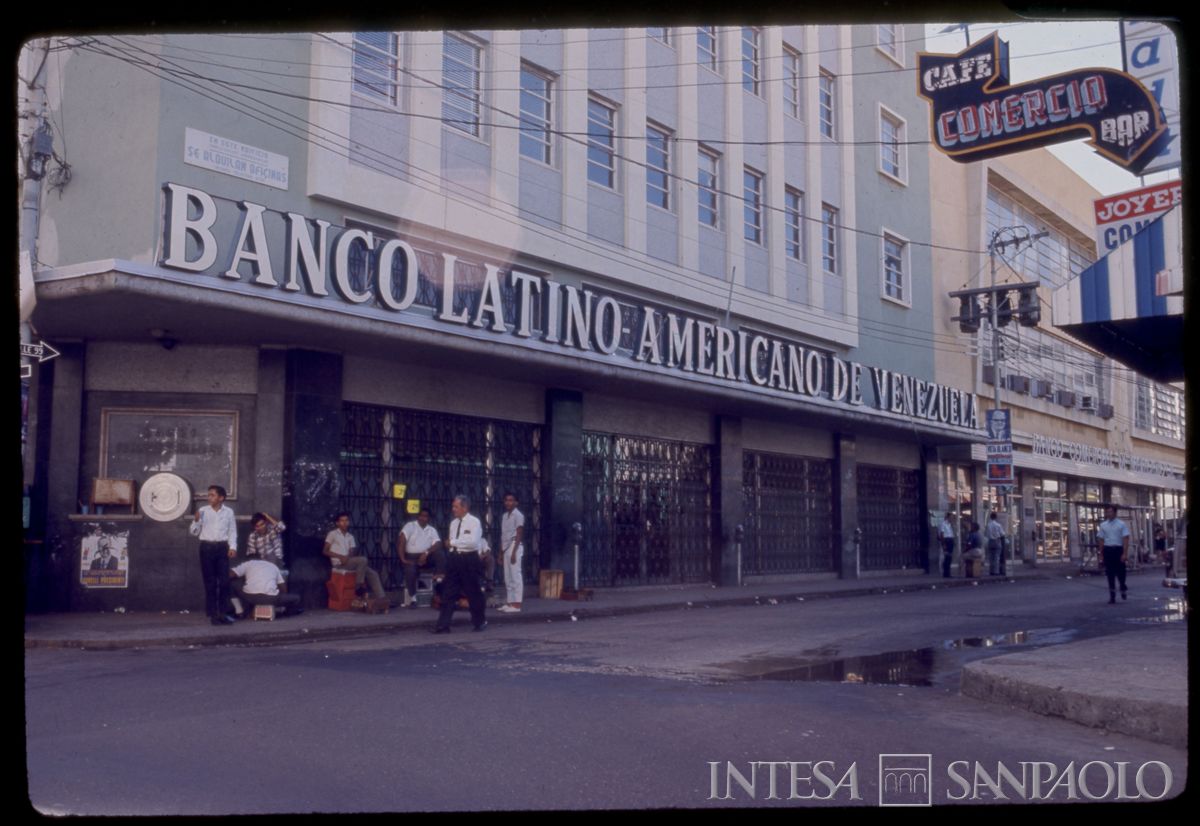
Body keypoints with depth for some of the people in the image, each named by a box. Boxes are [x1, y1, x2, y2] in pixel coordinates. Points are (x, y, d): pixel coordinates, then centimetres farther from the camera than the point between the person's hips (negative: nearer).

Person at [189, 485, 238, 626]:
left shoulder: (228, 512, 5)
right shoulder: (203, 511, 2)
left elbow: (232, 531, 6)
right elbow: (194, 532, 5)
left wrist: (233, 547, -5)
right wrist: (196, 520, -13)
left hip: (222, 547, 1)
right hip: (207, 547, -1)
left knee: (224, 581, -1)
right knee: (210, 582, 2)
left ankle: (223, 613, 6)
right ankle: (213, 614, 7)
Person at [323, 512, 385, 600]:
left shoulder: (350, 537, 21)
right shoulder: (332, 534, 5)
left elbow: (351, 553, 12)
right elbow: (325, 551, -1)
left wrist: (348, 558, -14)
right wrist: (340, 556, -15)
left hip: (349, 562, 6)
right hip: (339, 563, -6)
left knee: (372, 574, -12)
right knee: (363, 559, -29)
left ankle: (381, 599, -16)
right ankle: (358, 587, -19)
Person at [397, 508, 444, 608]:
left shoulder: (432, 530, 12)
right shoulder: (410, 526, 3)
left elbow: (438, 544, -4)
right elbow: (401, 542, -9)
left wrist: (426, 553, -22)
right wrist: (403, 559, -17)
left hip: (427, 557, 3)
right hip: (412, 557, -2)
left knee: (440, 553, -26)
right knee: (410, 571, -33)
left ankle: (440, 578, -32)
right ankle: (413, 599, -22)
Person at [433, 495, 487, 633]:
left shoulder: (474, 522, -8)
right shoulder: (453, 523, 13)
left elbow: (473, 542, -20)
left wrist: (454, 542, -14)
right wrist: (450, 544, -2)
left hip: (469, 559, -6)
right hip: (454, 558, 6)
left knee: (473, 592, 6)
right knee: (448, 592, 2)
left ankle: (480, 621, 23)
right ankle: (443, 625, 2)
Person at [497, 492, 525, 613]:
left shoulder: (518, 515, -8)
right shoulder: (504, 516, 15)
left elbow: (519, 535, -13)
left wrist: (514, 552, -18)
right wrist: (501, 551, 12)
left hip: (514, 547, -8)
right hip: (506, 548, 8)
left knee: (516, 576, -8)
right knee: (508, 578, 9)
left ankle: (516, 604, -8)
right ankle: (509, 603, 13)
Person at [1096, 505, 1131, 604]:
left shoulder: (1121, 525, -3)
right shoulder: (1103, 525, 7)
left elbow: (1125, 539, -7)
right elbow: (1101, 540, 10)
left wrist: (1124, 553, -14)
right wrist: (1101, 553, 6)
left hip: (1118, 549, -3)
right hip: (1107, 550, 3)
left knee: (1120, 572, 5)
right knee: (1110, 573, 4)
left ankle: (1123, 589, 35)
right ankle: (1112, 596, 9)